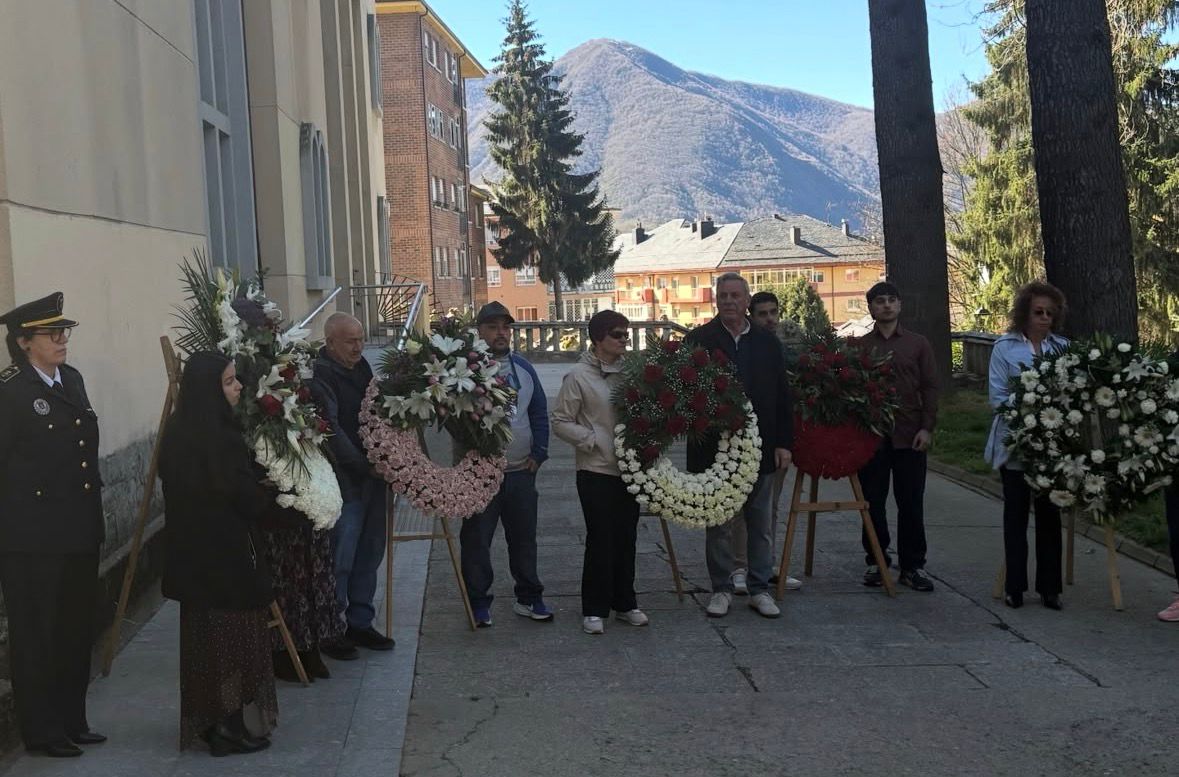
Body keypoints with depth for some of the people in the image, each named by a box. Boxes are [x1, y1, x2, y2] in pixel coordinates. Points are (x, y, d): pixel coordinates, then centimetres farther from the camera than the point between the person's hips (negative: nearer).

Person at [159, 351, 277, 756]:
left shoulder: (179, 433, 4)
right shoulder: (220, 437, -22)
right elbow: (249, 500, -18)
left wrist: (261, 476, 8)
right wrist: (275, 487, 2)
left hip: (191, 554, 8)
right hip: (228, 555, -8)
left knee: (204, 635, 17)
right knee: (235, 635, 4)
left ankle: (206, 721, 28)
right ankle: (231, 726, 12)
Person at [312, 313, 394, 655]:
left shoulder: (360, 366, 13)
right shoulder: (319, 375, -14)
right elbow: (330, 430, -21)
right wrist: (364, 465, -22)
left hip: (371, 477, 8)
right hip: (343, 482, -8)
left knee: (369, 554, 14)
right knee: (340, 559, -2)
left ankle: (360, 623, 25)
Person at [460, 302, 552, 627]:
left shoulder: (523, 367, 11)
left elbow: (539, 413, 14)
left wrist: (538, 453, 6)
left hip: (522, 470, 5)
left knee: (524, 536, 13)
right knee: (476, 539, 2)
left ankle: (528, 597, 24)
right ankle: (478, 601, 14)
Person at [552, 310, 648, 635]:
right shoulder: (578, 376, -8)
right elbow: (560, 422, -7)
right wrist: (594, 440, -14)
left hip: (629, 469, 5)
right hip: (597, 470, -5)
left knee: (627, 538, 12)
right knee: (601, 539, -2)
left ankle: (625, 602, 24)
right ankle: (594, 609, 10)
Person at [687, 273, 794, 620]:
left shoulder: (767, 343, 7)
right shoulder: (698, 340, -1)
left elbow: (782, 396, 7)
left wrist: (784, 443, 2)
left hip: (760, 448, 2)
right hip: (714, 448, -2)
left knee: (761, 525, 8)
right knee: (717, 523, 7)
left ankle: (759, 588, 19)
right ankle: (721, 589, 18)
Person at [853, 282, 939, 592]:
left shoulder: (918, 344, 7)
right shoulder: (859, 346, 6)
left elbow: (930, 387, 4)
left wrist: (926, 427, -5)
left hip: (909, 436, 0)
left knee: (911, 503, 3)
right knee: (873, 502, 6)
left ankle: (912, 566, 12)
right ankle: (876, 561, 18)